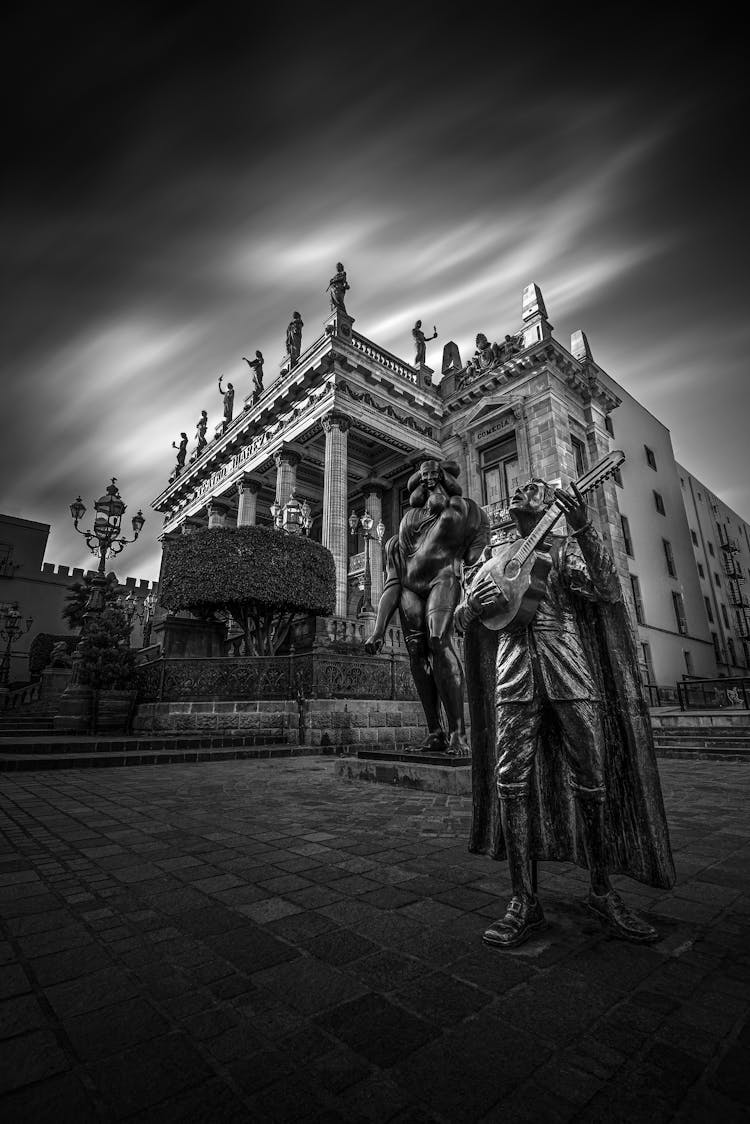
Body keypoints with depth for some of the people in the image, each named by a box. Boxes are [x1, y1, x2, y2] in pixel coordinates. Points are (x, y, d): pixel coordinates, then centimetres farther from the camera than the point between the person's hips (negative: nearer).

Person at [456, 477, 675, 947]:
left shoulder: (568, 547, 12)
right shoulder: (498, 557, 18)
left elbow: (605, 589, -8)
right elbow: (462, 617, 16)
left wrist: (586, 531, -21)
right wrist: (475, 604, -8)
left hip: (570, 665, -1)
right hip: (515, 669, 2)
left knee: (591, 779, 2)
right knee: (511, 779, -3)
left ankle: (603, 893, 22)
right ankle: (524, 902, 7)